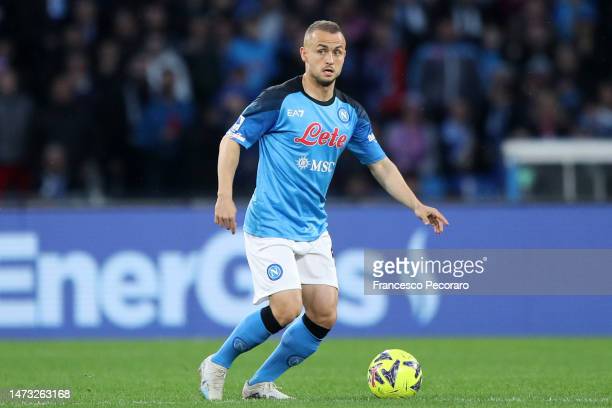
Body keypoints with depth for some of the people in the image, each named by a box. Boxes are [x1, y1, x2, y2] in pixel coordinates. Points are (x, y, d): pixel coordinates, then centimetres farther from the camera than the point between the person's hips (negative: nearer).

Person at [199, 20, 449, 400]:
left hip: (314, 232, 6)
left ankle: (261, 383, 13)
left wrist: (417, 206, 5)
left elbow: (381, 164, 15)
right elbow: (232, 140, -6)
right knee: (286, 309, -18)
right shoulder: (279, 100, -10)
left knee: (324, 316, -3)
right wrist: (225, 196, -18)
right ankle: (217, 365, 3)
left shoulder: (351, 113, 7)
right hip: (270, 227, -6)